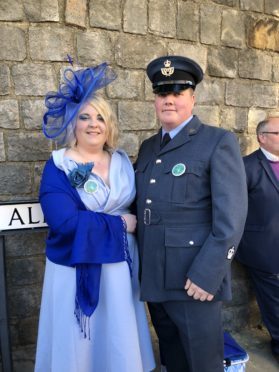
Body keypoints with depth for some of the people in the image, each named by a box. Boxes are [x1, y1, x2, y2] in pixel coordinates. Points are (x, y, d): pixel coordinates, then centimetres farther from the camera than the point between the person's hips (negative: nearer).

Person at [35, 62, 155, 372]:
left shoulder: (122, 162, 5)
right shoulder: (58, 167, -9)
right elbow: (64, 221, -21)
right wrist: (120, 224, -14)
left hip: (120, 267, 4)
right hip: (77, 270, -4)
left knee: (121, 343, 17)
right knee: (79, 345, 12)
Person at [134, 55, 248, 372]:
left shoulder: (219, 142, -8)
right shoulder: (148, 147, 12)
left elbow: (231, 216, -15)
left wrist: (206, 274, -19)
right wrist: (135, 262, 10)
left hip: (194, 280, -5)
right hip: (153, 278, 6)